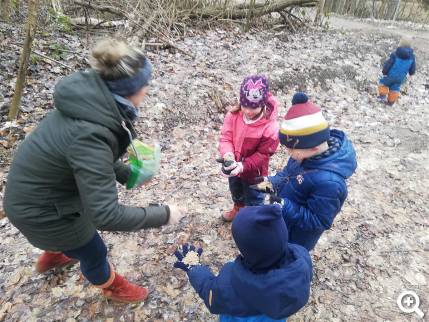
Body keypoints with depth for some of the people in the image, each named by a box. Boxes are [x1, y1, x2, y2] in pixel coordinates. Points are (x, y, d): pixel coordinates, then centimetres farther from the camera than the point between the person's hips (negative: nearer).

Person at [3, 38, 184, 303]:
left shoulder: (91, 100, -13)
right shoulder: (89, 134, -39)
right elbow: (106, 215, -37)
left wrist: (127, 174, 2)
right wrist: (163, 215, -28)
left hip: (38, 190, 8)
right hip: (40, 209, -7)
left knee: (72, 235, 37)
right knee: (94, 253, 18)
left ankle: (52, 257, 69)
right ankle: (113, 287, 50)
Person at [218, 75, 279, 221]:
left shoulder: (270, 127, -32)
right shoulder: (234, 114, -20)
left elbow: (262, 155, -23)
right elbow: (226, 136, -14)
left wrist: (243, 166, -36)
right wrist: (227, 153, -35)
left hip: (253, 172, -5)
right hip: (233, 166, 5)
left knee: (253, 200, 19)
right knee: (235, 191, 34)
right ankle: (238, 209, 66)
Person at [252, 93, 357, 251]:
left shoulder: (328, 181, -40)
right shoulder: (309, 152, -15)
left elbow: (318, 221, -29)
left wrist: (286, 207, -38)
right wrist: (273, 182, -14)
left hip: (295, 237, -7)